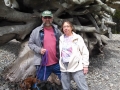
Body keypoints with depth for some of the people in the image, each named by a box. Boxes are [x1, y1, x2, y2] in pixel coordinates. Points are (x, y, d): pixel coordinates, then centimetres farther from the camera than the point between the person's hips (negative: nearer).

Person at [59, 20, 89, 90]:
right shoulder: (61, 39, 9)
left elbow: (85, 52, -1)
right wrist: (59, 64, 9)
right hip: (64, 67, 4)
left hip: (76, 66, -3)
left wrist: (85, 65, -5)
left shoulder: (77, 38, -1)